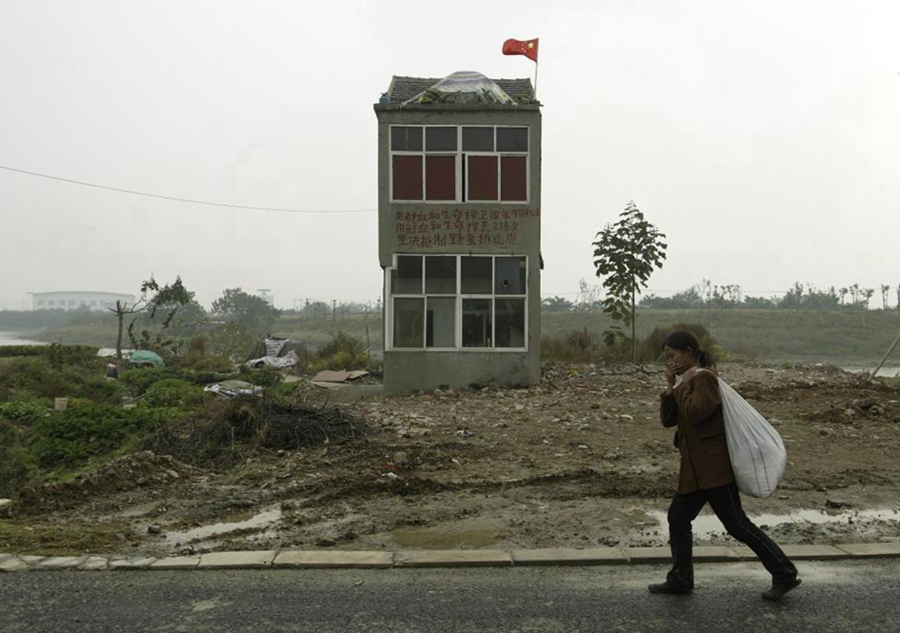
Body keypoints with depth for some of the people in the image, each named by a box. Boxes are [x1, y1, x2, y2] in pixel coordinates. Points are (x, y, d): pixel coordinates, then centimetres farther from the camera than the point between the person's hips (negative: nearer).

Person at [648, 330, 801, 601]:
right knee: (678, 518, 10)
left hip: (714, 467, -10)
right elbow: (667, 419, 11)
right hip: (696, 468, 10)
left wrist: (684, 385, -13)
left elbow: (695, 413, -26)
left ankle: (784, 575, 6)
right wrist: (671, 386, 1)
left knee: (737, 524, -4)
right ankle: (680, 579, 19)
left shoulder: (704, 377, -12)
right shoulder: (691, 381, 16)